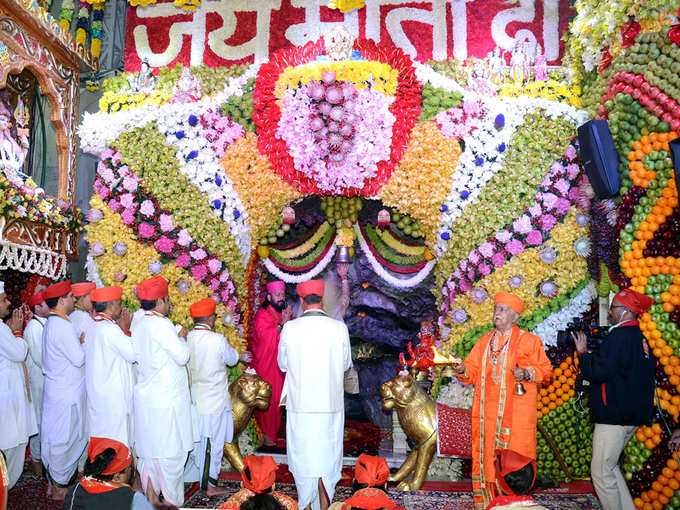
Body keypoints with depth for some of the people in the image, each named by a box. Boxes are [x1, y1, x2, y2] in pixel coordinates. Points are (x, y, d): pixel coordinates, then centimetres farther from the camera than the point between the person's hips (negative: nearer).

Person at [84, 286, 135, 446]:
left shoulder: (91, 328, 9)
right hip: (113, 397, -9)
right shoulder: (110, 328, -18)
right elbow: (133, 354, -13)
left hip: (96, 395, 9)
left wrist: (121, 329, 9)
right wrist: (125, 329, -4)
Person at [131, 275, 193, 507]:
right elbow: (182, 356, -17)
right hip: (166, 400, -8)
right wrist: (182, 338, 0)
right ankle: (172, 502, 9)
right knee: (170, 452, 1)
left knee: (148, 449, 15)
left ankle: (150, 496, 24)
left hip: (145, 397, 8)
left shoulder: (138, 325, 6)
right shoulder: (162, 325, -18)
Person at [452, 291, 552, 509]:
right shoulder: (485, 341, 14)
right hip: (487, 412, 4)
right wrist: (463, 370, -10)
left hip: (515, 412, -4)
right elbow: (474, 370, 11)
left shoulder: (528, 341, 1)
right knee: (486, 456, 5)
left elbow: (545, 369, 0)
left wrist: (526, 373, -17)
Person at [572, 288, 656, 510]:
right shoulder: (638, 337, 14)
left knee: (601, 470, -3)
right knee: (609, 466, 20)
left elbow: (597, 373, -22)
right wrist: (592, 352, 12)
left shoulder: (620, 336, -18)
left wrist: (582, 352, -7)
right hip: (632, 415, 10)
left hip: (614, 415, -10)